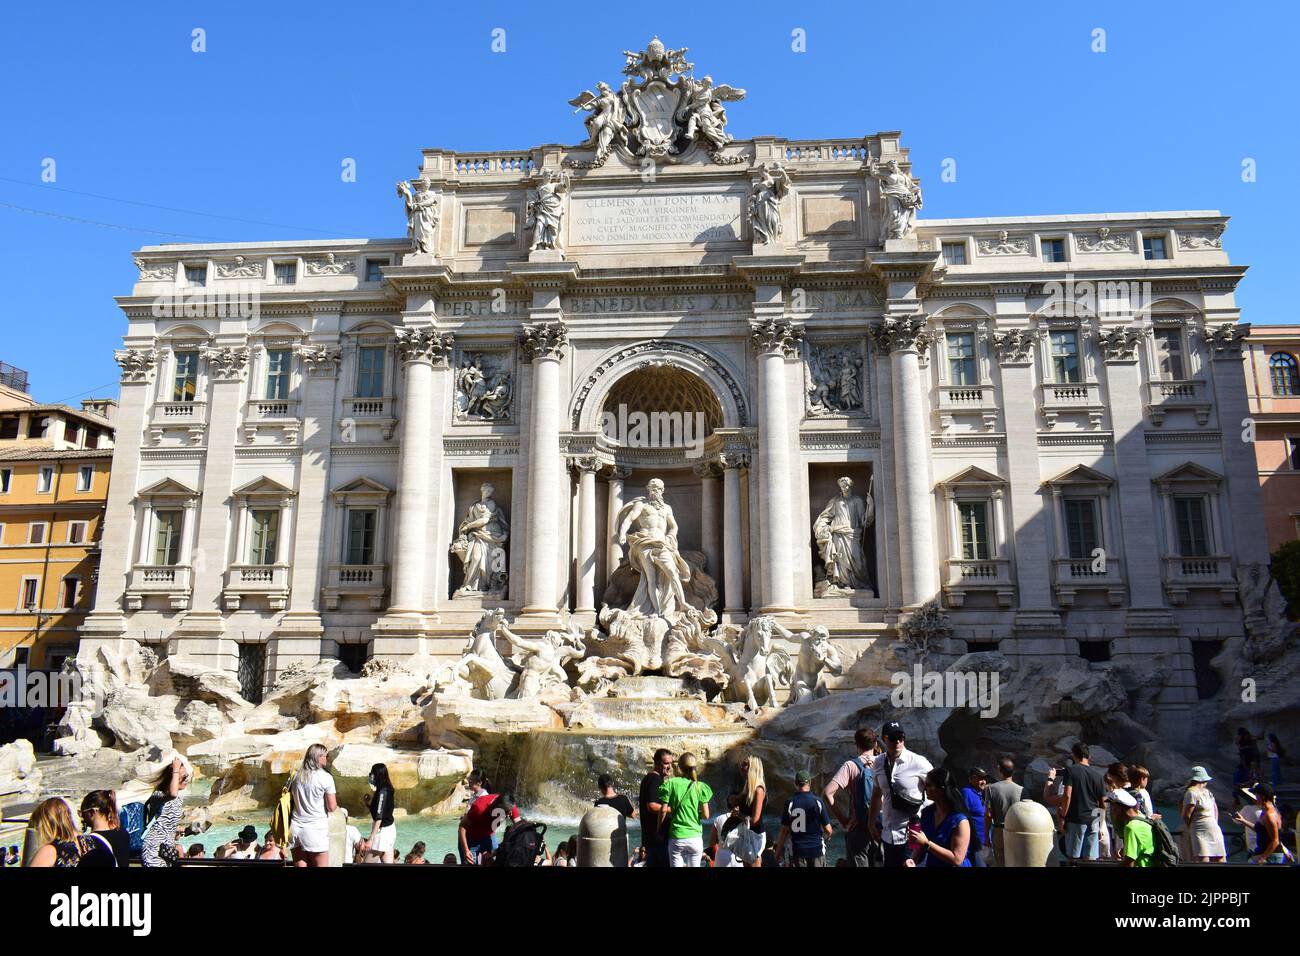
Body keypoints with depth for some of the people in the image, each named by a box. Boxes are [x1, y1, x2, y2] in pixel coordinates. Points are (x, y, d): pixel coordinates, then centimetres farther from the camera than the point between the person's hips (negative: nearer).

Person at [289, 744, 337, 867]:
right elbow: (332, 807, -6)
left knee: (299, 865, 7)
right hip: (316, 829, -5)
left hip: (296, 827, 5)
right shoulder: (325, 778, -8)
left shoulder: (296, 776, 7)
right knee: (320, 865, 2)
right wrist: (334, 796, 12)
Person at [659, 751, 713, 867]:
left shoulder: (671, 784, -4)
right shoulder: (700, 787, -2)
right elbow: (705, 815, -4)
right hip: (695, 837, 1)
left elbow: (663, 810, -6)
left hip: (676, 837, -1)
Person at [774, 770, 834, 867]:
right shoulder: (818, 802, -7)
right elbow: (828, 830, -3)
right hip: (816, 849, -1)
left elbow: (784, 830, -3)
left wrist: (778, 850, 9)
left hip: (796, 851, 1)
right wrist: (826, 837, 20)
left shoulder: (789, 803, -5)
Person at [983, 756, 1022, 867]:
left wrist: (986, 835, 1)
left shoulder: (991, 788, -10)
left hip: (999, 832, 0)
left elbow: (988, 815, -10)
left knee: (1000, 862, 10)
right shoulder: (1021, 790, -9)